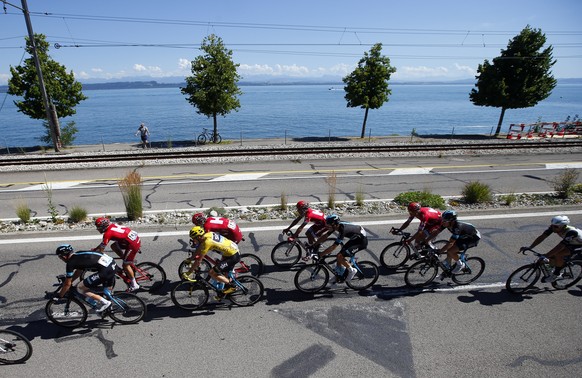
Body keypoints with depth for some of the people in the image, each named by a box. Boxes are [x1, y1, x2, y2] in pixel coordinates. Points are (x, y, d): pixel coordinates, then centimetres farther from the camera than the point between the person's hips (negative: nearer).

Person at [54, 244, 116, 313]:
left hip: (105, 270, -9)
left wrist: (59, 296, 21)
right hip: (112, 263, 9)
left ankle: (104, 303, 6)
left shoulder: (70, 263, -1)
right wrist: (70, 280, 41)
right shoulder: (78, 255, 20)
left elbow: (67, 284, 7)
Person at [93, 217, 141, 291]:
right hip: (136, 238, 9)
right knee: (113, 246, 15)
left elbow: (101, 248, -7)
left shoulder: (108, 233, -13)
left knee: (126, 265, 4)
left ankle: (134, 285, 14)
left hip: (133, 244, -9)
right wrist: (95, 249, 28)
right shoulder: (112, 225, 11)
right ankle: (128, 260, 20)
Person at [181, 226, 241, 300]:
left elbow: (198, 260, -18)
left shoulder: (207, 242, -23)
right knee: (224, 273, 24)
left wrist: (187, 273, -9)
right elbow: (199, 249, 19)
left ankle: (231, 286, 5)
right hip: (234, 250, 10)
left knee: (212, 273, -7)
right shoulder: (207, 235, 2)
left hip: (233, 256, -10)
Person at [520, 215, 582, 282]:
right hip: (569, 243, 6)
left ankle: (556, 274, -8)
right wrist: (529, 247, -32)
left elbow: (560, 247, -43)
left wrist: (545, 256, -48)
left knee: (558, 254, -27)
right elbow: (541, 237, -23)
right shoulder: (553, 227, -22)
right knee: (551, 257, -9)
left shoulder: (571, 232, -39)